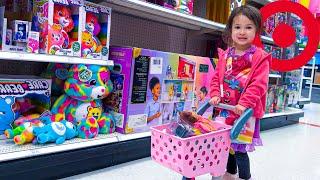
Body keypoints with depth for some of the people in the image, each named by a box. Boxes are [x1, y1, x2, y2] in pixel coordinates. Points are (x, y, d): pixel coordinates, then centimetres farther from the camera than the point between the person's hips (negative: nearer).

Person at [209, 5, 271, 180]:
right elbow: (216, 77, 8)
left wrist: (245, 103, -24)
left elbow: (258, 84, -16)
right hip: (225, 109, 6)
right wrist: (215, 95, -7)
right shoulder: (225, 55, 6)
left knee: (239, 149, -1)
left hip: (245, 111, -5)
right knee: (227, 144, 19)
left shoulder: (260, 57, -9)